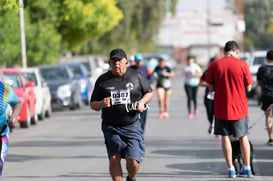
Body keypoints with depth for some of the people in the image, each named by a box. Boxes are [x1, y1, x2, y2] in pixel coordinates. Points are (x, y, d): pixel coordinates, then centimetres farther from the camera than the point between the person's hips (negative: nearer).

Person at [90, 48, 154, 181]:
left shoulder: (136, 76, 5)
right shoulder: (102, 80, 4)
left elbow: (149, 92, 17)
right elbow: (92, 105, 9)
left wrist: (142, 101, -4)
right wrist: (101, 104, -14)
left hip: (132, 126, -1)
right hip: (111, 127, 1)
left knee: (133, 161, -9)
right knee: (114, 158, -10)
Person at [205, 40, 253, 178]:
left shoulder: (215, 65, -4)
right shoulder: (242, 64, -8)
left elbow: (211, 88, 0)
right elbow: (248, 88, -4)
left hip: (221, 108, 0)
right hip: (239, 107, 0)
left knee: (225, 137, 8)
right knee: (243, 137, 13)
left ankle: (231, 169, 7)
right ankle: (247, 168, 16)